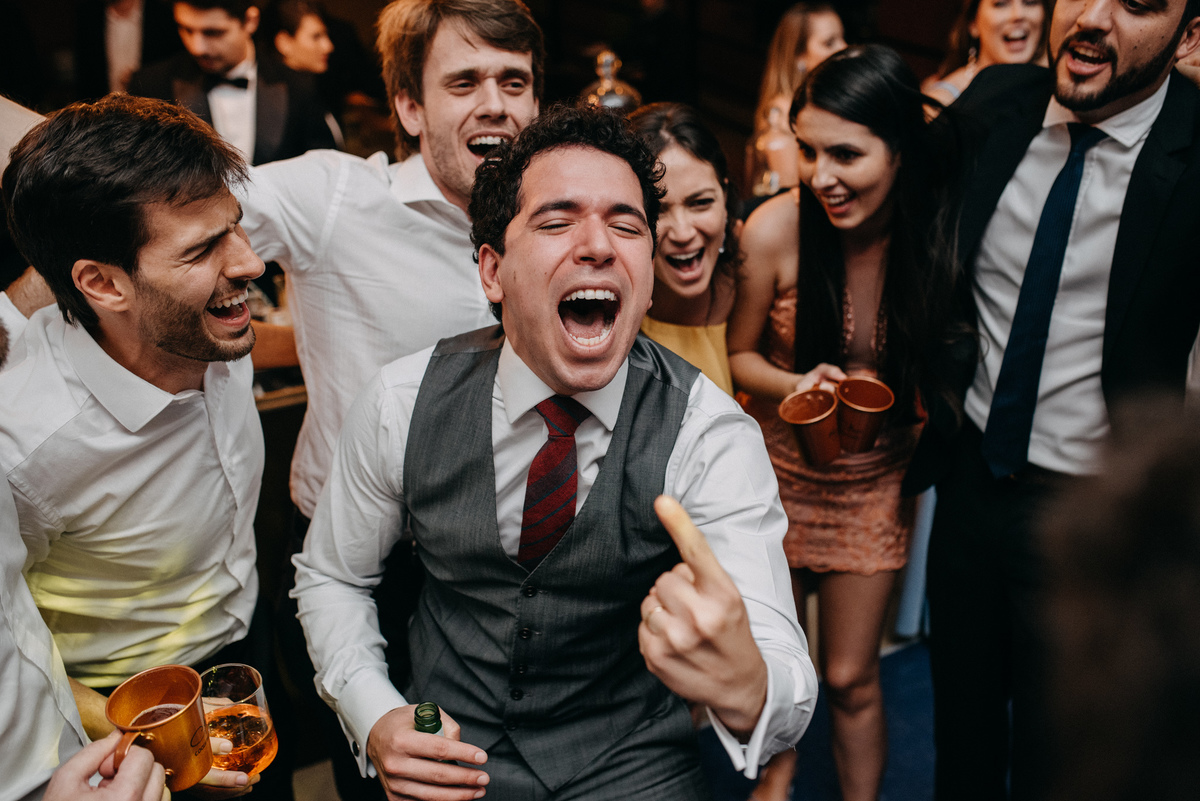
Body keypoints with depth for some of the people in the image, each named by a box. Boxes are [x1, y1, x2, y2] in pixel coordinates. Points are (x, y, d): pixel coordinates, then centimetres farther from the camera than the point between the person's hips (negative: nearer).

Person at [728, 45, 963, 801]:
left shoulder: (937, 230, -15)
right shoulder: (777, 229, -21)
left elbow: (933, 357, 1)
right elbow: (740, 354, -6)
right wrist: (797, 385, -24)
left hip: (876, 478, 1)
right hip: (780, 469, 0)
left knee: (852, 679, 11)